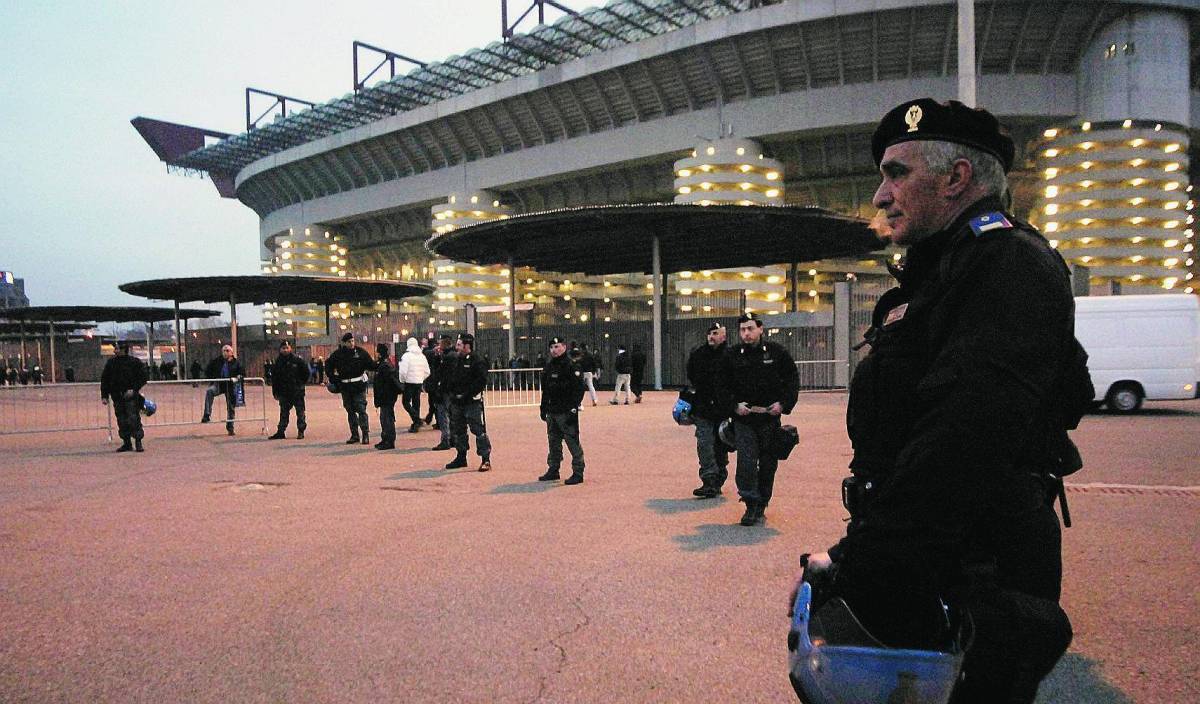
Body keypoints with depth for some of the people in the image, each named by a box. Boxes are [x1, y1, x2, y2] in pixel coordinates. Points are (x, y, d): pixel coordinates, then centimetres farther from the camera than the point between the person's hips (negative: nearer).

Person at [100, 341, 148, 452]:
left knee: (134, 419, -10)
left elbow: (144, 377, -2)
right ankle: (127, 443, 15)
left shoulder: (135, 362, -3)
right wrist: (104, 396, 6)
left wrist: (134, 389, -12)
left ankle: (138, 443, -3)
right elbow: (104, 379, 12)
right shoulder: (111, 362, 8)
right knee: (121, 421, 6)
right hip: (117, 396, 4)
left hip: (131, 395, -4)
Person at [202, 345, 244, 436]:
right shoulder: (217, 361, 5)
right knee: (209, 391, -33)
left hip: (231, 386, 0)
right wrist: (211, 378, 0)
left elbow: (242, 374, 1)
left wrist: (236, 379, -17)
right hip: (218, 384, 0)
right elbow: (207, 370, 14)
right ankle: (207, 415, -34)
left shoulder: (236, 363, 2)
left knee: (231, 407, 7)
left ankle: (230, 427, 21)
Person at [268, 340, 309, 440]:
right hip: (284, 392, 3)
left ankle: (301, 431, 10)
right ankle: (280, 432, 12)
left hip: (297, 391, -3)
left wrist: (302, 383, 2)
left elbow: (306, 372, 3)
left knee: (300, 412, 2)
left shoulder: (297, 359, -6)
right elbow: (274, 378, 9)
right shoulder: (278, 361, 5)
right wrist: (275, 392, 6)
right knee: (284, 413, 9)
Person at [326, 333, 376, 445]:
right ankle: (354, 435, 16)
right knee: (350, 411, 9)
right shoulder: (338, 354, 3)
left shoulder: (360, 352, -2)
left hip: (359, 385, -3)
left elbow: (371, 365, -2)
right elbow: (328, 364, 19)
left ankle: (365, 434, -2)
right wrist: (332, 377, 9)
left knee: (361, 409, -7)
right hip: (345, 386, 3)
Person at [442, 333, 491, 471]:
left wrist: (468, 394, -20)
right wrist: (449, 393, 7)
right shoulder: (453, 360, 13)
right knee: (457, 430, 15)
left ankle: (486, 459, -4)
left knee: (478, 429, -8)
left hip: (472, 401, -8)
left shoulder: (477, 361, -10)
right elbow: (447, 378, 21)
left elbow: (482, 381, -17)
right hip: (456, 402, 8)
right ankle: (461, 457, 28)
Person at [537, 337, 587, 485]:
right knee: (553, 442, 14)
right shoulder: (548, 367, 14)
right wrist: (543, 408, 18)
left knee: (573, 442, -6)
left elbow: (579, 390, -14)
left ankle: (578, 473, 0)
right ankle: (553, 470, 25)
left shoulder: (572, 367, -10)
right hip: (552, 412, 8)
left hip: (567, 413, -8)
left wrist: (573, 409, -18)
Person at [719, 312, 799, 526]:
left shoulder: (777, 352, 1)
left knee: (768, 464, 8)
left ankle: (761, 507, 21)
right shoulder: (732, 356, 3)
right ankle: (750, 505, -2)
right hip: (743, 419, 0)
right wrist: (734, 405, -8)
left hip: (770, 418, 1)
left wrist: (783, 404, -7)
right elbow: (722, 386, 7)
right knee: (746, 462, -12)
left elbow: (792, 380, 6)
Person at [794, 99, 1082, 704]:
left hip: (974, 591, -9)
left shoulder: (1012, 264, -14)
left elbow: (965, 439, -28)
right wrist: (853, 550, 14)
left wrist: (852, 560, -26)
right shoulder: (938, 273, 18)